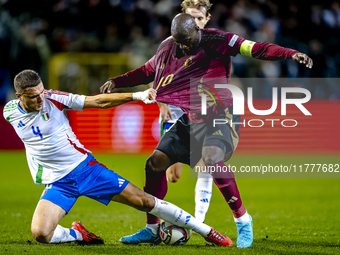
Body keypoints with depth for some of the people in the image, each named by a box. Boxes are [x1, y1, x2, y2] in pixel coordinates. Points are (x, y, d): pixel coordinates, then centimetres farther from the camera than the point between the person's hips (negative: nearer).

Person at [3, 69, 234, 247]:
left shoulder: (53, 99, -12)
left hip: (84, 166, -1)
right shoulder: (10, 112, -5)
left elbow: (99, 102, -13)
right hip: (57, 183, 2)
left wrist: (137, 96, -22)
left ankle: (207, 231, 5)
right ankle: (79, 235, 10)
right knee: (40, 233, -23)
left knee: (144, 201, -6)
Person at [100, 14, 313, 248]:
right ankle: (152, 229, 17)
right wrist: (117, 82, 20)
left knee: (211, 157, -33)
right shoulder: (167, 49, 9)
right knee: (155, 162, 0)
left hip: (216, 119, -7)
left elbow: (256, 49, -16)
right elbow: (147, 71, 28)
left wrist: (291, 54, -28)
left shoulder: (216, 41, -9)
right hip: (186, 122, 7)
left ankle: (243, 220, -21)